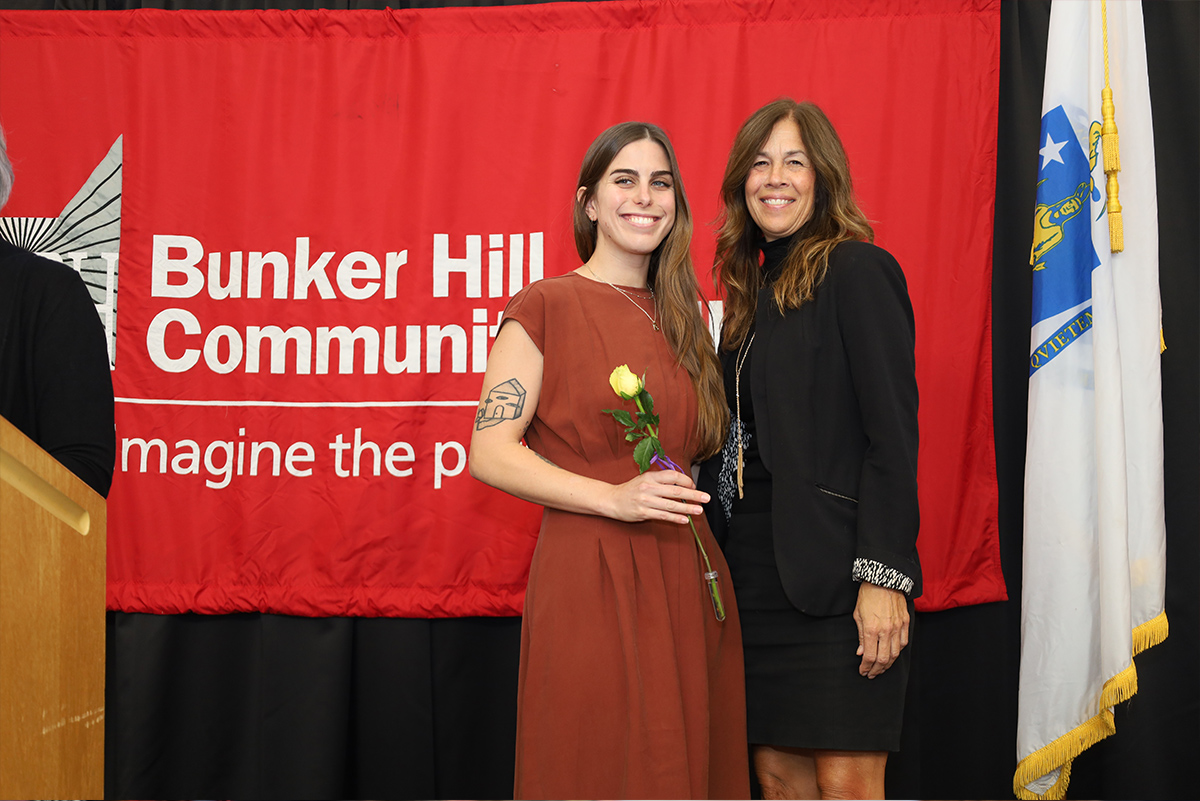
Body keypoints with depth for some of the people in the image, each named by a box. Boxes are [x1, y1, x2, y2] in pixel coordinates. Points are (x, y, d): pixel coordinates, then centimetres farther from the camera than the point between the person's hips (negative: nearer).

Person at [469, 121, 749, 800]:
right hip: (588, 576, -5)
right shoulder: (547, 306, -1)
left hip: (688, 579, 5)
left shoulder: (683, 316, 16)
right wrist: (615, 498, -16)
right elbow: (491, 452, -8)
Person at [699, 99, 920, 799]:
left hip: (834, 573, -7)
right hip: (757, 574, 7)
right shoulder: (754, 286, 18)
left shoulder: (856, 270, -5)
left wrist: (883, 577, -19)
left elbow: (893, 433, -12)